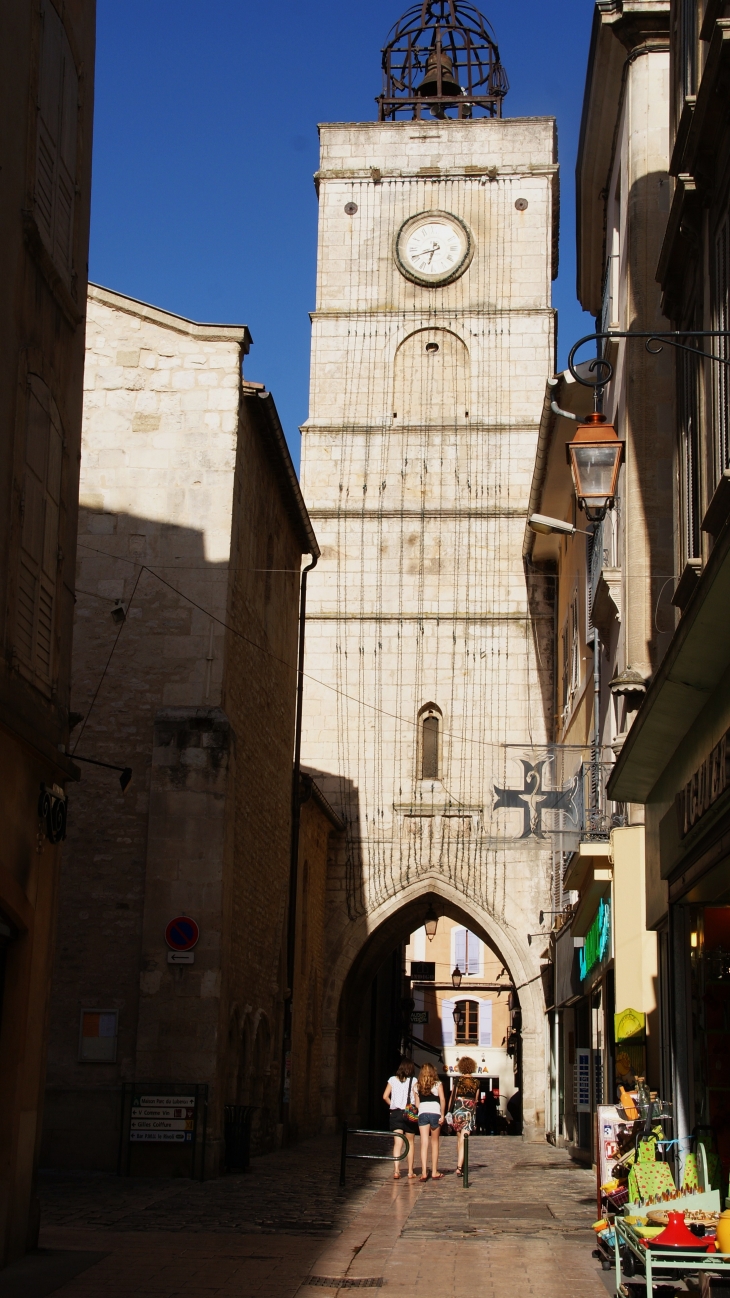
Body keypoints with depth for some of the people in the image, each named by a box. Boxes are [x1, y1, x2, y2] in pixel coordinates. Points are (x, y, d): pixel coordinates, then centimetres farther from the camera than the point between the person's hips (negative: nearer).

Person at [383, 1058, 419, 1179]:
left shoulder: (393, 1080, 4)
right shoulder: (413, 1081, -1)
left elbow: (385, 1096, 1)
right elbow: (416, 1097, -8)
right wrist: (418, 1110, -6)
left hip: (395, 1113, 1)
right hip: (409, 1113, -1)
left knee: (397, 1143, -4)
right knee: (410, 1142, 12)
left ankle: (396, 1170, -18)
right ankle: (410, 1172, 15)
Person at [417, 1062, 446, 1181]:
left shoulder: (418, 1085, 11)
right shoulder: (437, 1084, 4)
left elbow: (417, 1103, 7)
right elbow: (442, 1099, -6)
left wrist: (419, 1113, 12)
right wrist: (442, 1115, -5)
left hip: (422, 1113, 1)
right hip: (435, 1112, -1)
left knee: (424, 1144, -2)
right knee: (434, 1143, 9)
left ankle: (424, 1172, -11)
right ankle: (434, 1172, 13)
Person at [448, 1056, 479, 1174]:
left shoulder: (458, 1081, -4)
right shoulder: (476, 1083, 0)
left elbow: (452, 1098, -1)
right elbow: (476, 1099, 7)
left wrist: (449, 1111, 7)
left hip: (458, 1111, 0)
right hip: (470, 1112, 0)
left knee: (459, 1139, 18)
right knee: (463, 1140, -4)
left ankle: (460, 1165, 27)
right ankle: (459, 1167, -16)